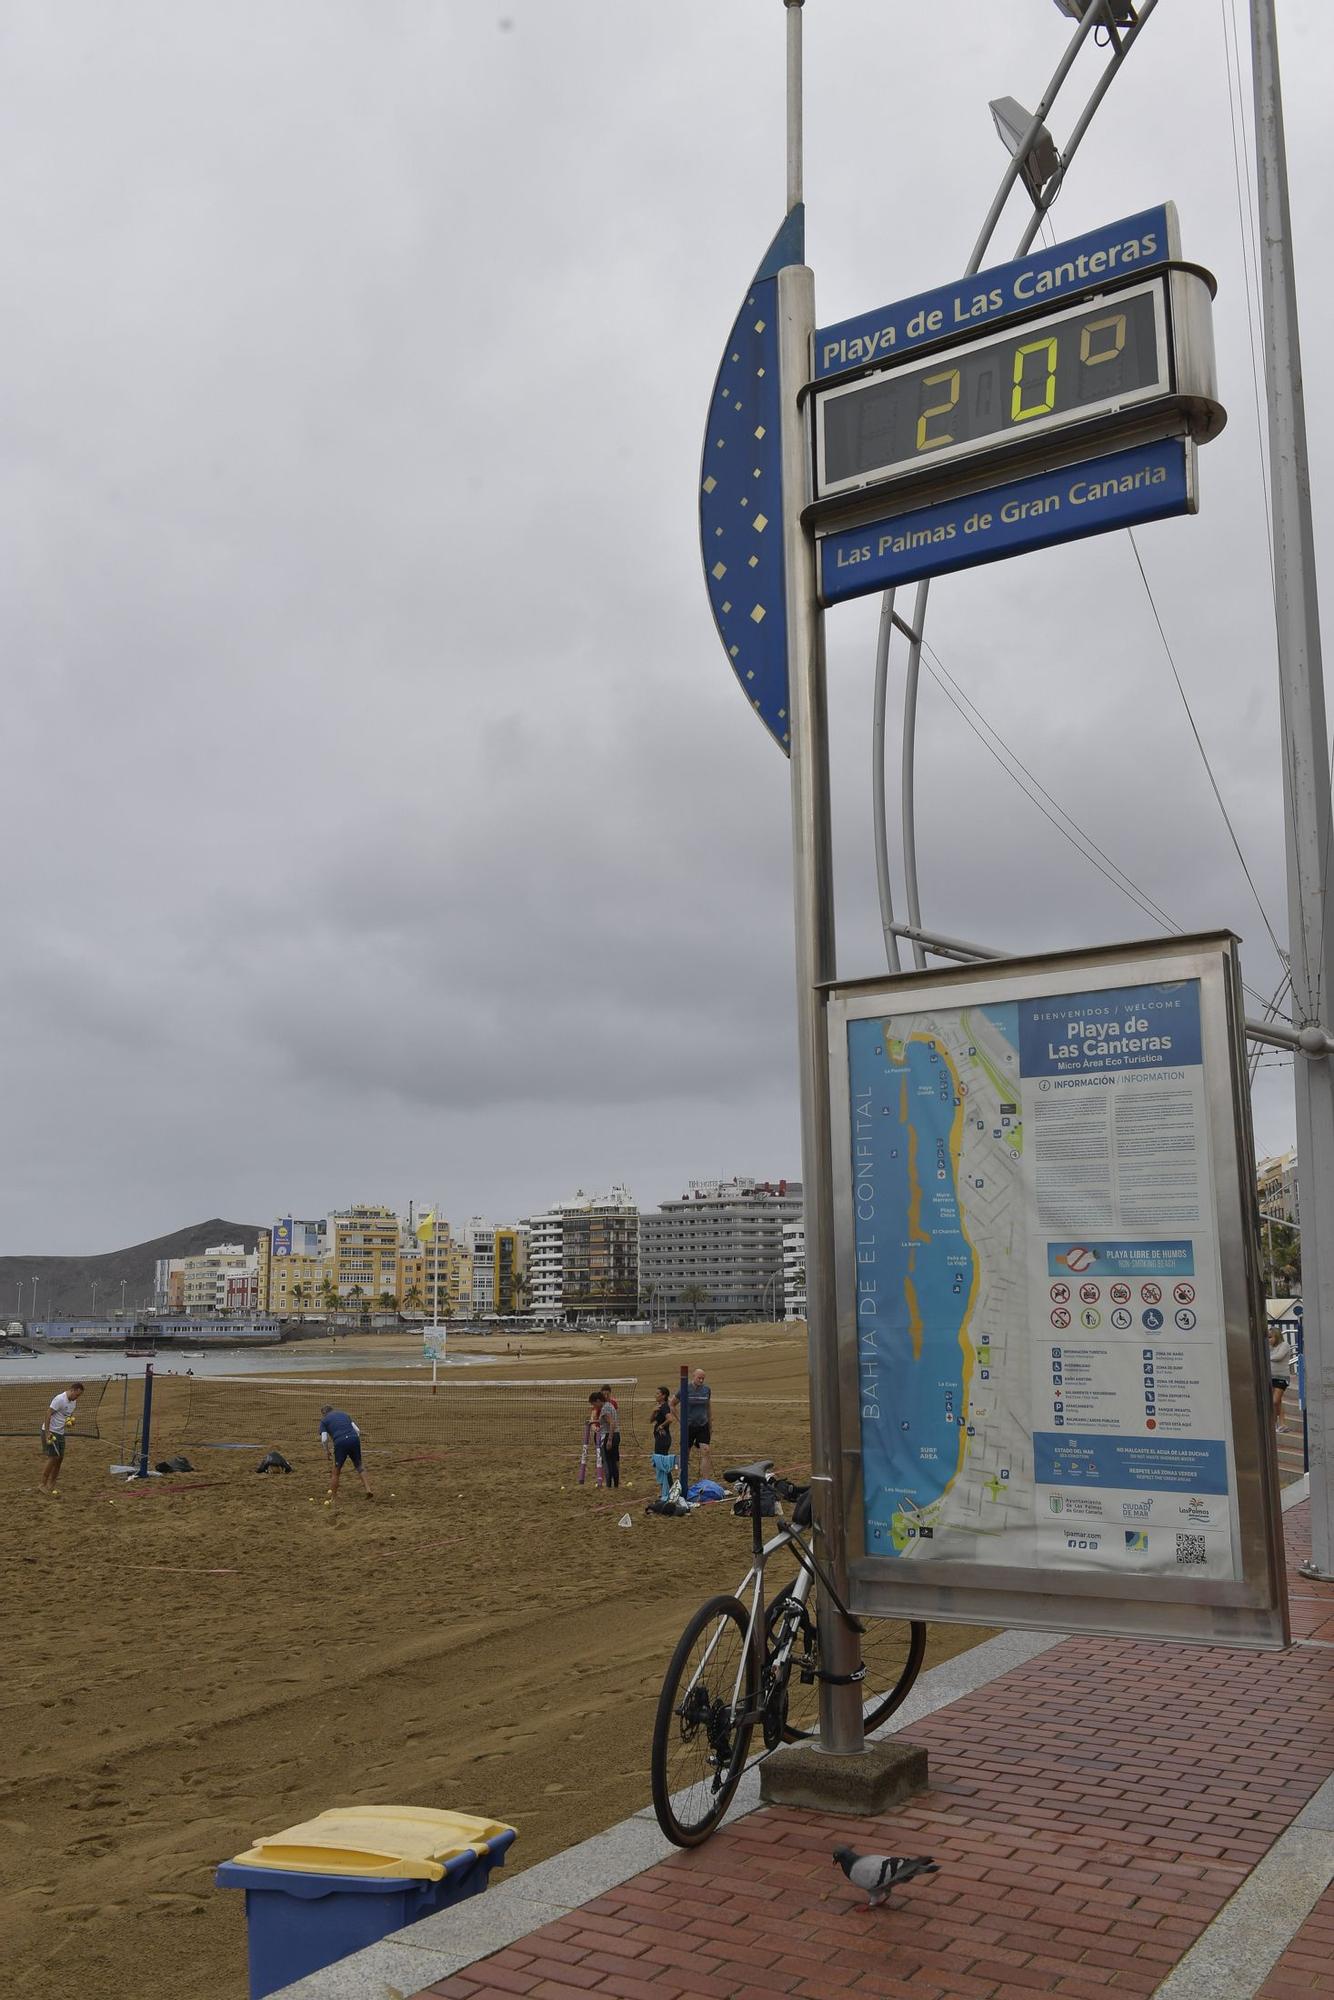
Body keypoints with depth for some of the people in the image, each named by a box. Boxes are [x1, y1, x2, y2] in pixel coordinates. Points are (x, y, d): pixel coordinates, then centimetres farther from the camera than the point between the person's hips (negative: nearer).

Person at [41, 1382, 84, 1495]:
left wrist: (71, 1420, -3)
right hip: (50, 1431, -8)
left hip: (60, 1433, 8)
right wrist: (47, 1433, -24)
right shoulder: (59, 1399, -20)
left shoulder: (74, 1402, 6)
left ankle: (52, 1483, 18)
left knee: (60, 1457, 7)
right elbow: (48, 1414, -21)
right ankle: (43, 1484, -1)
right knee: (53, 1457, -11)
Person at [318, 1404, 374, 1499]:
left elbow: (324, 1439, 4)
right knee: (359, 1468, 16)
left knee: (336, 1471, 14)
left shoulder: (324, 1420, 16)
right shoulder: (344, 1414, 27)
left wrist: (326, 1451, 20)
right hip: (354, 1439, 3)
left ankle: (333, 1497, 22)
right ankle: (368, 1490, 2)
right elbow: (357, 1430, 19)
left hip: (340, 1442, -3)